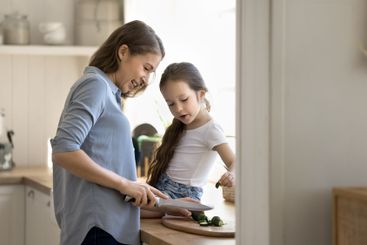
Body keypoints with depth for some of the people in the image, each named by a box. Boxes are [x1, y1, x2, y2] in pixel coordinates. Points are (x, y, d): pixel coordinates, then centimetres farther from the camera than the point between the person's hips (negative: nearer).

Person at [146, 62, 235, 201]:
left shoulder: (211, 129, -10)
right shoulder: (181, 126, 15)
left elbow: (233, 161, -20)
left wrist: (231, 175, -42)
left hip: (184, 193, -8)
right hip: (161, 188, 8)